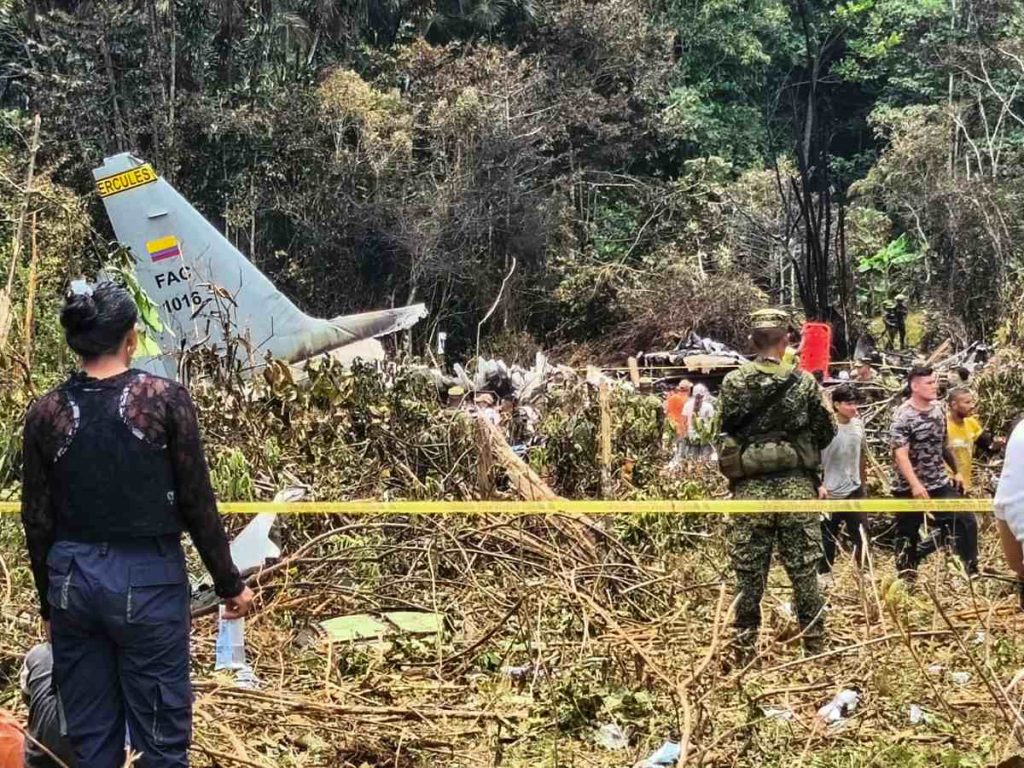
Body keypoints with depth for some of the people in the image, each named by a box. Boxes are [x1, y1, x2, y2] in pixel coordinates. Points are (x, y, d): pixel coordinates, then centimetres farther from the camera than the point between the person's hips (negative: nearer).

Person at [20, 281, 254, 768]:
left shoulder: (46, 413, 0)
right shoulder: (165, 400, -8)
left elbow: (37, 520, 5)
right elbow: (197, 502, -5)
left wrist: (48, 600, 18)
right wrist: (229, 583, 6)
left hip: (73, 581, 3)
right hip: (146, 580, -3)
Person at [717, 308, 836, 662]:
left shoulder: (733, 383, -2)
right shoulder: (804, 382, -4)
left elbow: (725, 429, 8)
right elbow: (827, 433, 3)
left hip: (749, 488, 1)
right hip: (797, 486, 0)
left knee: (748, 576, 7)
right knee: (805, 573, 7)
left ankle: (745, 653, 11)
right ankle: (815, 647, 11)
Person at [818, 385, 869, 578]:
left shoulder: (858, 424, 2)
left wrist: (863, 484, 19)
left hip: (855, 490, 4)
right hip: (831, 493, -4)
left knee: (861, 535, 4)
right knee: (828, 539, 7)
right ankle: (824, 574, 20)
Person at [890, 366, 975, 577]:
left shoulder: (938, 410, 5)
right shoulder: (903, 417, -18)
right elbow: (900, 454, -26)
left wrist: (955, 471, 22)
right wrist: (915, 484, -36)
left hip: (940, 484, 6)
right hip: (910, 488, -6)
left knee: (966, 520, -4)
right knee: (908, 533, 5)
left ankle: (972, 570, 5)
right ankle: (906, 575, 18)